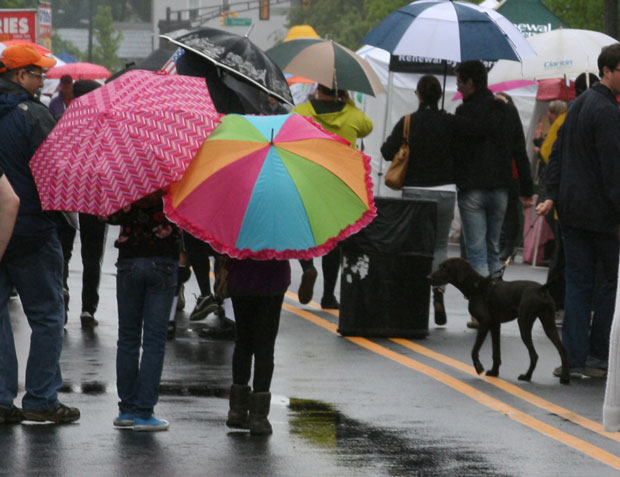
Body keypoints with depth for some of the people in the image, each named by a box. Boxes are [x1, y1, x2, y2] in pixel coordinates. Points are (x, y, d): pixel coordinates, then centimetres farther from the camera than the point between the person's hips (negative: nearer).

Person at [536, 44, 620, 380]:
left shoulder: (579, 104, 14)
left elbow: (558, 153, 16)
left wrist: (552, 194, 13)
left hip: (571, 209, 9)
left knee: (577, 283, 8)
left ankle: (574, 358, 6)